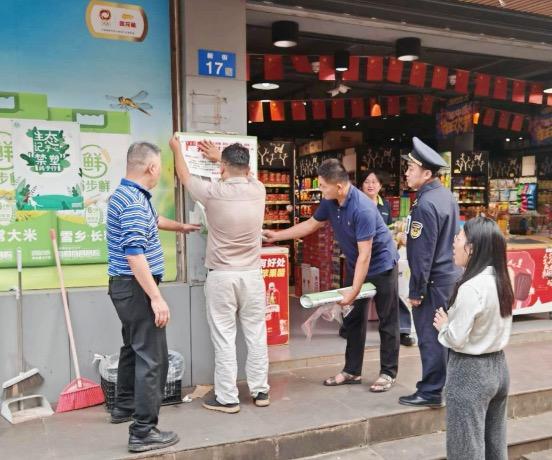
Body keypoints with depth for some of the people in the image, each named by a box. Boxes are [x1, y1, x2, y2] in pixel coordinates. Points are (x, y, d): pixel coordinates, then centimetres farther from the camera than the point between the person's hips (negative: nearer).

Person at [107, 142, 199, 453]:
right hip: (137, 288, -11)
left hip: (126, 286, 11)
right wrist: (156, 298, -26)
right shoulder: (134, 201, -20)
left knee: (134, 348, 24)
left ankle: (125, 407, 39)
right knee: (152, 357, -6)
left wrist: (179, 226, 49)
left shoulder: (128, 195, 13)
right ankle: (144, 432, -1)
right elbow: (134, 255, -27)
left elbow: (152, 220, 34)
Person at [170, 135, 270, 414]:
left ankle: (227, 398, 11)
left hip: (221, 276, -3)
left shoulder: (213, 192, -10)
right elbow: (244, 174, 24)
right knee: (256, 334, 11)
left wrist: (176, 149, 28)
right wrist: (220, 156, 38)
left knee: (224, 338, 4)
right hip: (252, 275, 4)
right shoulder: (258, 191, 0)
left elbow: (185, 177, 9)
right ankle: (260, 391, 23)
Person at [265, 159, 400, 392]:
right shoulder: (330, 201, -10)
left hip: (381, 265, -8)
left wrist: (354, 291, -29)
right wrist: (276, 235, 6)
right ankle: (352, 371, 22)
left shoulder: (363, 209, -33)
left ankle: (388, 373, 15)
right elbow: (312, 224, 6)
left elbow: (365, 255, -30)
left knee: (387, 321, 3)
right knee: (353, 319, 12)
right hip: (355, 265, 8)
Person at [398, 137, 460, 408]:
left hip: (434, 280, -10)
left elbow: (422, 254, -21)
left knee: (430, 337, 1)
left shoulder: (426, 204, -21)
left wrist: (416, 291, -15)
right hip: (451, 274, 10)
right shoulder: (446, 196, 9)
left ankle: (430, 392, 12)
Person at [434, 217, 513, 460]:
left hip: (470, 371, -8)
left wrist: (443, 325, -2)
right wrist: (451, 322, 6)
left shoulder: (470, 288, -24)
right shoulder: (501, 280, 1)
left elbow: (456, 339, -21)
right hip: (497, 365, 8)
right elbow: (491, 327, 9)